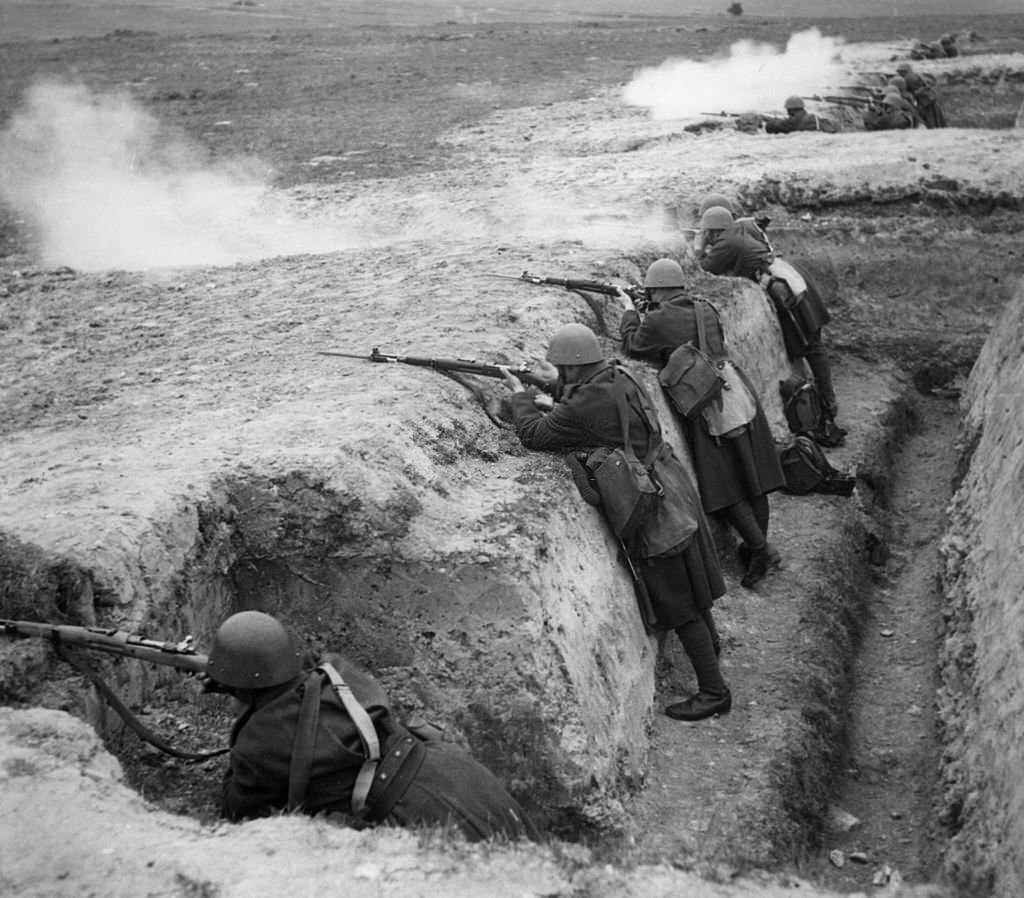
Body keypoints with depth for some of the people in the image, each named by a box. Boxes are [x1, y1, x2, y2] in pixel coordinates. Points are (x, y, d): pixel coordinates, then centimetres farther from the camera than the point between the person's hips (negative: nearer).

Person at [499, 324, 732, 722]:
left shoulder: (584, 405, -25)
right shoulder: (617, 378, 2)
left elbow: (534, 435, -14)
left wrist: (519, 395, 1)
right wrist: (552, 404, 11)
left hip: (653, 506, -9)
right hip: (672, 489, 9)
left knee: (677, 598, 0)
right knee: (686, 579, 29)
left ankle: (713, 691, 9)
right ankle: (708, 641, 51)